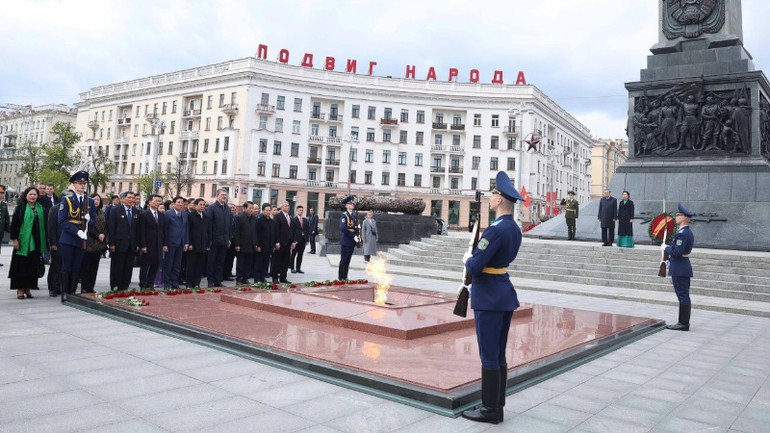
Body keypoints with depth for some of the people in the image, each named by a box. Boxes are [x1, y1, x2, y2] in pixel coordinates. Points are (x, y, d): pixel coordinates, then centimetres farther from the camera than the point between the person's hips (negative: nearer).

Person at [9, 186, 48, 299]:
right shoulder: (20, 208, -1)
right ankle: (20, 289, 7)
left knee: (33, 266, 6)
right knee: (21, 265, 0)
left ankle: (28, 288, 15)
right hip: (23, 241, -3)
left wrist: (44, 242, 7)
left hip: (36, 242, 3)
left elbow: (44, 225, 11)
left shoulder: (41, 208, 9)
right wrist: (14, 239, -11)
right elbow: (14, 224, -4)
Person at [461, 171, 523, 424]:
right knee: (499, 355, 16)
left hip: (489, 298, -10)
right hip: (505, 295, 10)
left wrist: (467, 259, -2)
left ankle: (490, 410, 13)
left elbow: (475, 266, -23)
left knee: (489, 356, 1)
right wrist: (476, 256, 6)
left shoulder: (496, 229, -21)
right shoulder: (515, 228, 9)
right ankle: (497, 406, 26)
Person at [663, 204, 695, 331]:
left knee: (683, 296, -4)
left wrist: (665, 247, -9)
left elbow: (677, 252, -24)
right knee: (684, 296, 14)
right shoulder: (688, 232, 14)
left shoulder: (682, 233, -19)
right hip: (683, 269, 10)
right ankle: (683, 322, 21)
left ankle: (684, 324, 2)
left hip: (679, 270, -10)